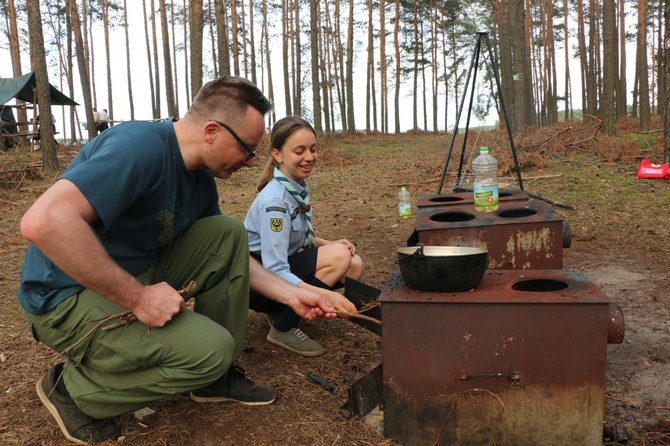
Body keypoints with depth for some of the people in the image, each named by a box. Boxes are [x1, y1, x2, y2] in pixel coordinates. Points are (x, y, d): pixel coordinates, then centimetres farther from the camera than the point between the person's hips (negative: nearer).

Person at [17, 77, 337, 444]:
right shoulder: (142, 146, -26)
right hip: (71, 296, -8)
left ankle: (217, 376, 6)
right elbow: (42, 222, -37)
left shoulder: (202, 179, 2)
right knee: (210, 349, -21)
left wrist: (291, 295, 5)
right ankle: (73, 387, 1)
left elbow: (229, 255, 13)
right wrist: (138, 297, -32)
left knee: (229, 233, -4)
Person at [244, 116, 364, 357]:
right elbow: (275, 271, -32)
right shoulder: (274, 201, -26)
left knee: (354, 265, -7)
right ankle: (283, 328, -11)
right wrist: (325, 295, -44)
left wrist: (328, 244, -3)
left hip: (286, 267, 8)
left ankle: (280, 311, 5)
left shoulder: (299, 188, 1)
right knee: (339, 256, -24)